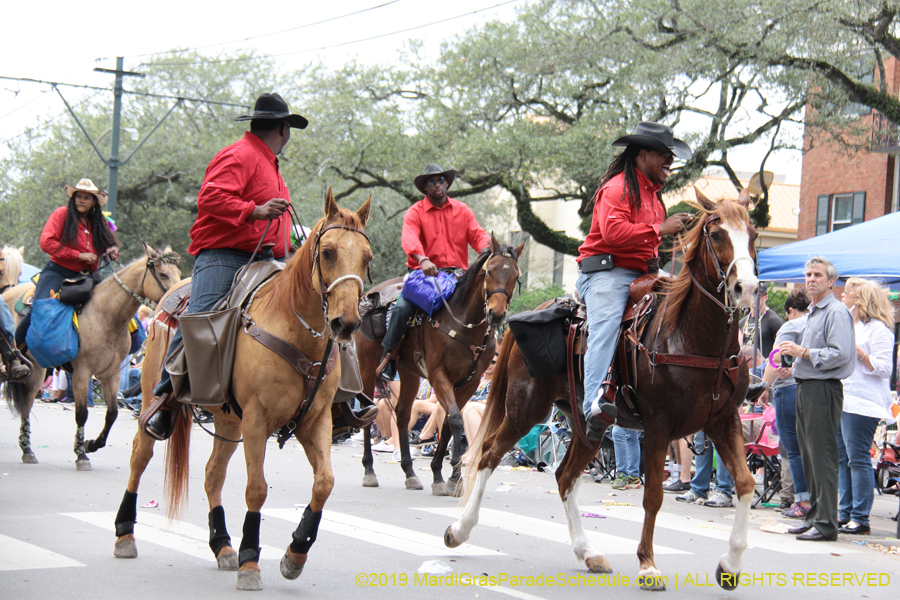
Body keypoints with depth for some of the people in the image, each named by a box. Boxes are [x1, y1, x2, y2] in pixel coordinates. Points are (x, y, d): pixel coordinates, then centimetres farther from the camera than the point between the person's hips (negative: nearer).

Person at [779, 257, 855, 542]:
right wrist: (794, 361, 15)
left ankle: (826, 524, -8)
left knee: (822, 458, -9)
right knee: (809, 457, 13)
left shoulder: (837, 312, -11)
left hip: (823, 390, -10)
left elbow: (841, 354, -21)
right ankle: (814, 516, 21)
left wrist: (803, 353, -17)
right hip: (805, 388, 10)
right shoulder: (813, 312, 21)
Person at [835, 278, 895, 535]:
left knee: (858, 459, -8)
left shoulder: (878, 328, -6)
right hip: (840, 401, 9)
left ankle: (860, 518, -5)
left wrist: (858, 352, -18)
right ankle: (845, 513, 14)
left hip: (862, 404, -9)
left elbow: (883, 368, -13)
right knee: (842, 458, 9)